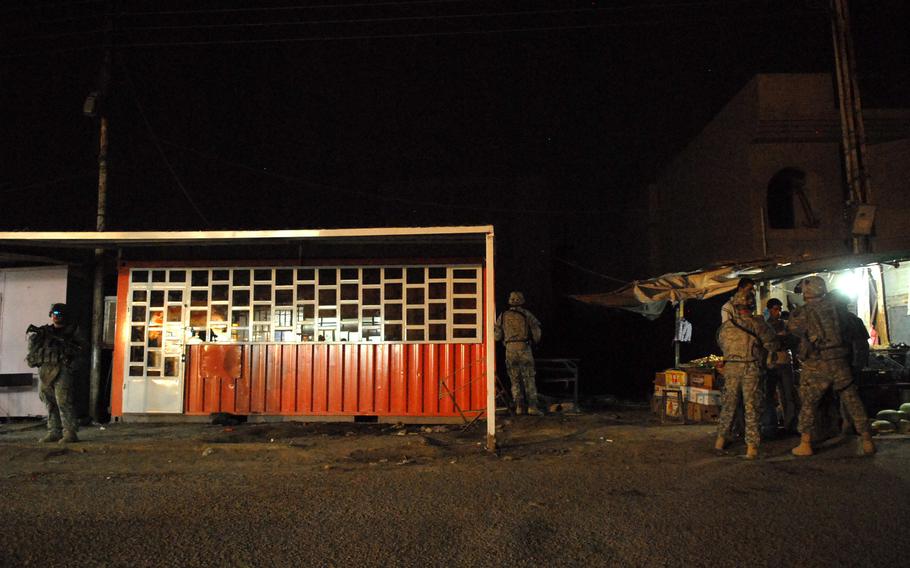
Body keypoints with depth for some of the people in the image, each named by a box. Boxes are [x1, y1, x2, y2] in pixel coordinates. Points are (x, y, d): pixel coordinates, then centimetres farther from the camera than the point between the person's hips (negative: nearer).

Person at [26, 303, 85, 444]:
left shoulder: (71, 330, 4)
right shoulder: (44, 330, 18)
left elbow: (78, 350, -6)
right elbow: (32, 347, 13)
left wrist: (61, 342, -18)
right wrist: (34, 336, -5)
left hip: (62, 370, -5)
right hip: (45, 370, 5)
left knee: (64, 402, -11)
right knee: (50, 403, 7)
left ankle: (70, 433, -10)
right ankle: (54, 432, 13)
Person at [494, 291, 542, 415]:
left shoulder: (503, 316, 9)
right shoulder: (527, 315, 3)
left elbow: (497, 336, 10)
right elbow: (536, 333, 2)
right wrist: (535, 341, 22)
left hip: (510, 349, 2)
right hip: (524, 349, -2)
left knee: (515, 380, 10)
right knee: (529, 379, 2)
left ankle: (519, 407, 6)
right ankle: (532, 406, -4)